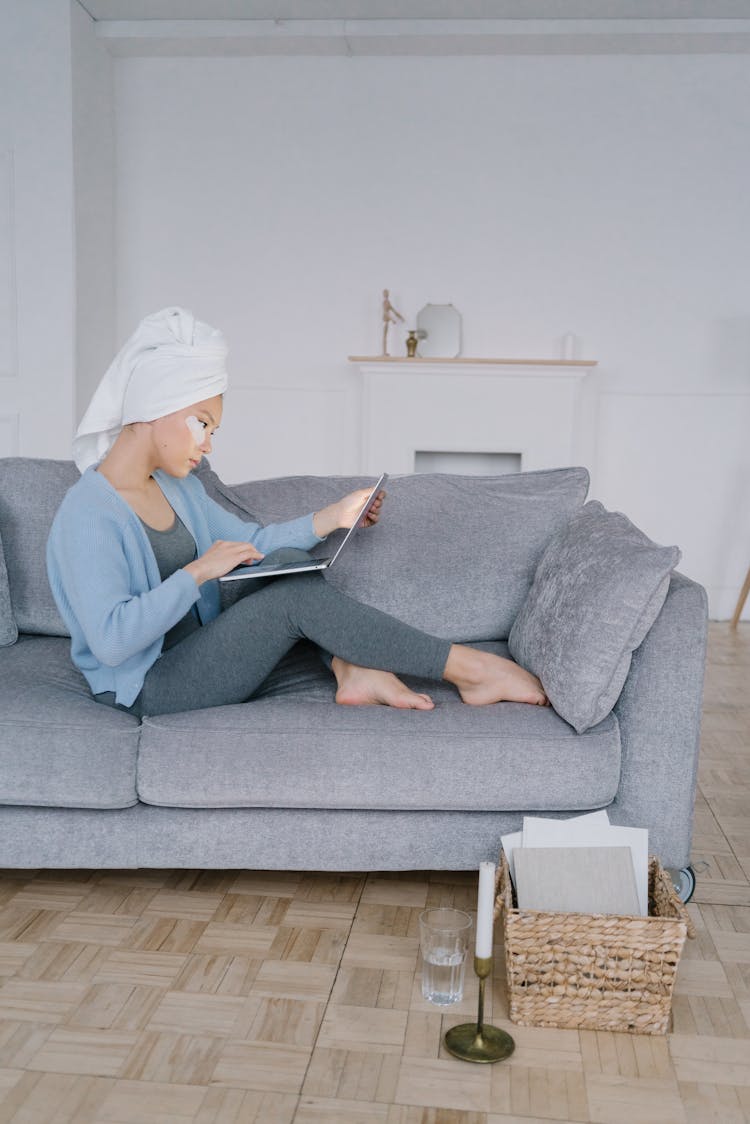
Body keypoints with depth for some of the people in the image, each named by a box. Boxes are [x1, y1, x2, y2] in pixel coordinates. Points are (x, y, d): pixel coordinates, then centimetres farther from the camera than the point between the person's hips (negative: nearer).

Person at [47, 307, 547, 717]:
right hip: (151, 690, -9)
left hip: (196, 654, 9)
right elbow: (110, 639, -29)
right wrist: (199, 571, -27)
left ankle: (354, 673, -13)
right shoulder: (88, 515, -20)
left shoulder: (177, 486, 8)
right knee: (297, 598, -22)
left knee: (293, 564, 1)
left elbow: (252, 542, 13)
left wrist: (333, 517, 2)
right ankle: (469, 668, -15)